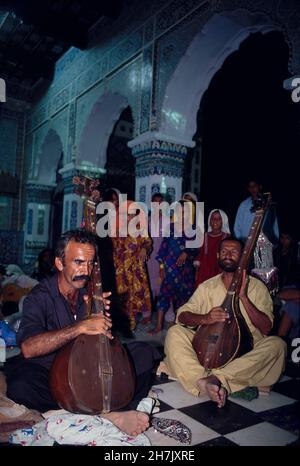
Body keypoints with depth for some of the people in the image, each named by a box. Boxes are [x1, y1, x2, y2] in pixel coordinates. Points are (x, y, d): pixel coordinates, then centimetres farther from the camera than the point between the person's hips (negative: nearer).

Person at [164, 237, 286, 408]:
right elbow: (182, 315, 2)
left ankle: (216, 378, -37)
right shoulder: (207, 286, 11)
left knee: (276, 344, -28)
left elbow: (265, 328, -6)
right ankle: (206, 383, -38)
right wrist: (205, 318, -19)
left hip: (245, 351, -1)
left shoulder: (256, 287, 6)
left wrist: (243, 296, -17)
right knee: (175, 333, -20)